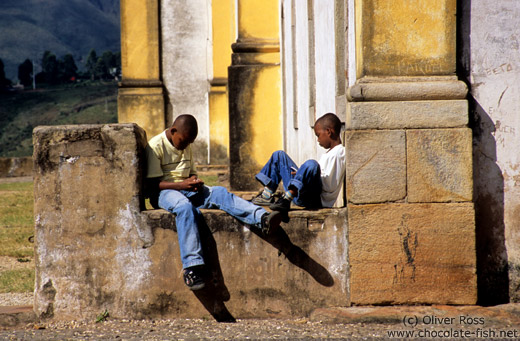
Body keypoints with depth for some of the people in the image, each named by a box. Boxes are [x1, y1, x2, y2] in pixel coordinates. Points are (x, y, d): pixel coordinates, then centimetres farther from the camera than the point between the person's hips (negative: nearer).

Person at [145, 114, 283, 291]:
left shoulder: (186, 146, 16)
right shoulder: (155, 146, -6)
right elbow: (152, 184, -11)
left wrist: (195, 182, -3)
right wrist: (182, 185, -22)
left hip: (187, 189, 6)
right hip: (164, 192, -6)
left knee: (219, 193, -22)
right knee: (184, 206, -39)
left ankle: (261, 218, -46)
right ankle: (192, 265, -49)